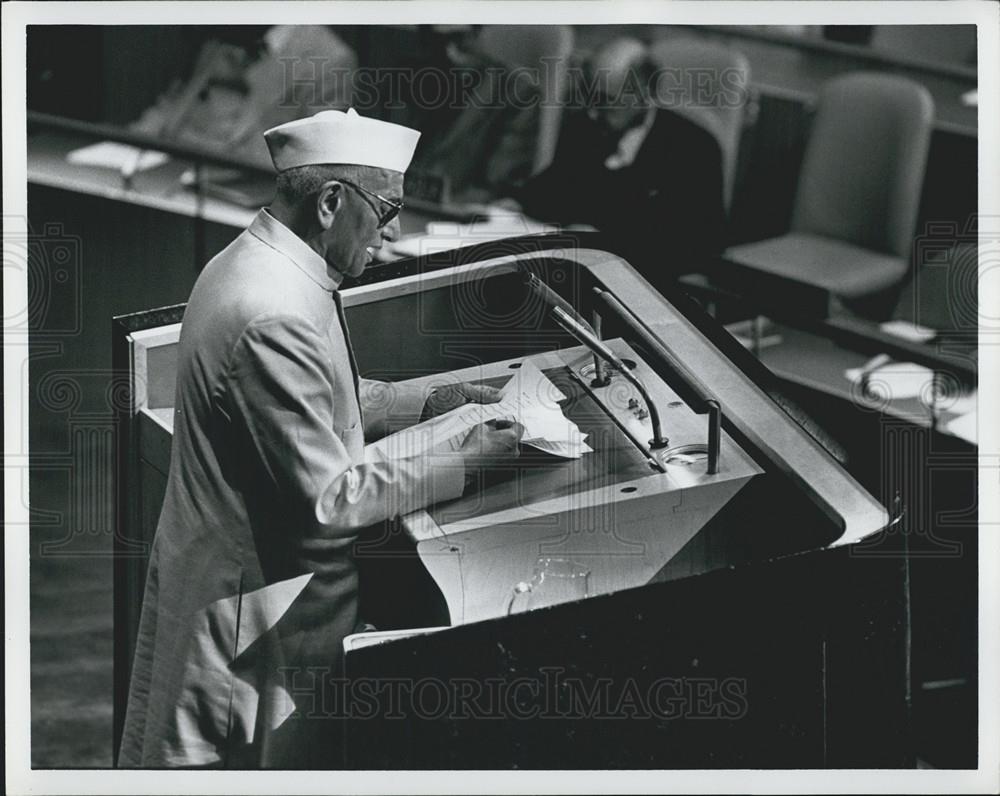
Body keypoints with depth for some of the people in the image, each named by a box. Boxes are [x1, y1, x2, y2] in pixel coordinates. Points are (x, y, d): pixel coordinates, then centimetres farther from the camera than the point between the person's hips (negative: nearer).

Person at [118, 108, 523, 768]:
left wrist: (433, 402, 10)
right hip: (258, 608, -10)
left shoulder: (253, 263, 4)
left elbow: (316, 403, 19)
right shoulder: (274, 319, -29)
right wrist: (465, 463, -19)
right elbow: (330, 500, -26)